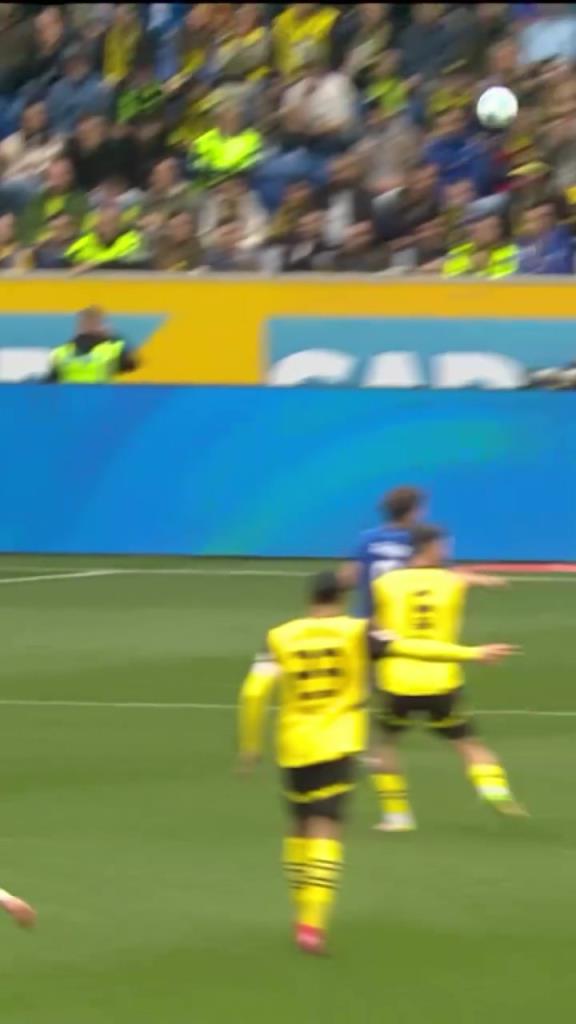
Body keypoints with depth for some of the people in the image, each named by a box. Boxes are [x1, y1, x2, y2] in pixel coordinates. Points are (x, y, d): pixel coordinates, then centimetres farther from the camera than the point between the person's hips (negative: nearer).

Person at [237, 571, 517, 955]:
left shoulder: (282, 637, 1)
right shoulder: (356, 633, -3)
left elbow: (255, 691, -7)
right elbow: (409, 648, -10)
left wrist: (250, 745, 3)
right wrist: (472, 654, -6)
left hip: (294, 748, 2)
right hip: (337, 746, -2)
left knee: (301, 827, 19)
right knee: (326, 830, -6)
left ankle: (304, 917, 24)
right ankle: (313, 922, -21)